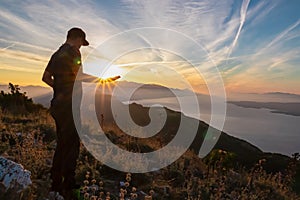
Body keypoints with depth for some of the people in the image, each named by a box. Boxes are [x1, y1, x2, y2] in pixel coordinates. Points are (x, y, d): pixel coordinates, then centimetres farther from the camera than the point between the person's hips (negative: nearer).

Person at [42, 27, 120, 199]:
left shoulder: (57, 54, 19)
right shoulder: (72, 52, -8)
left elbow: (46, 77, 22)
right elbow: (79, 76, -20)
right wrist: (104, 79, -15)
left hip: (58, 104, 9)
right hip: (70, 105, -9)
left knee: (62, 143, 15)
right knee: (72, 144, -4)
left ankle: (56, 183, 24)